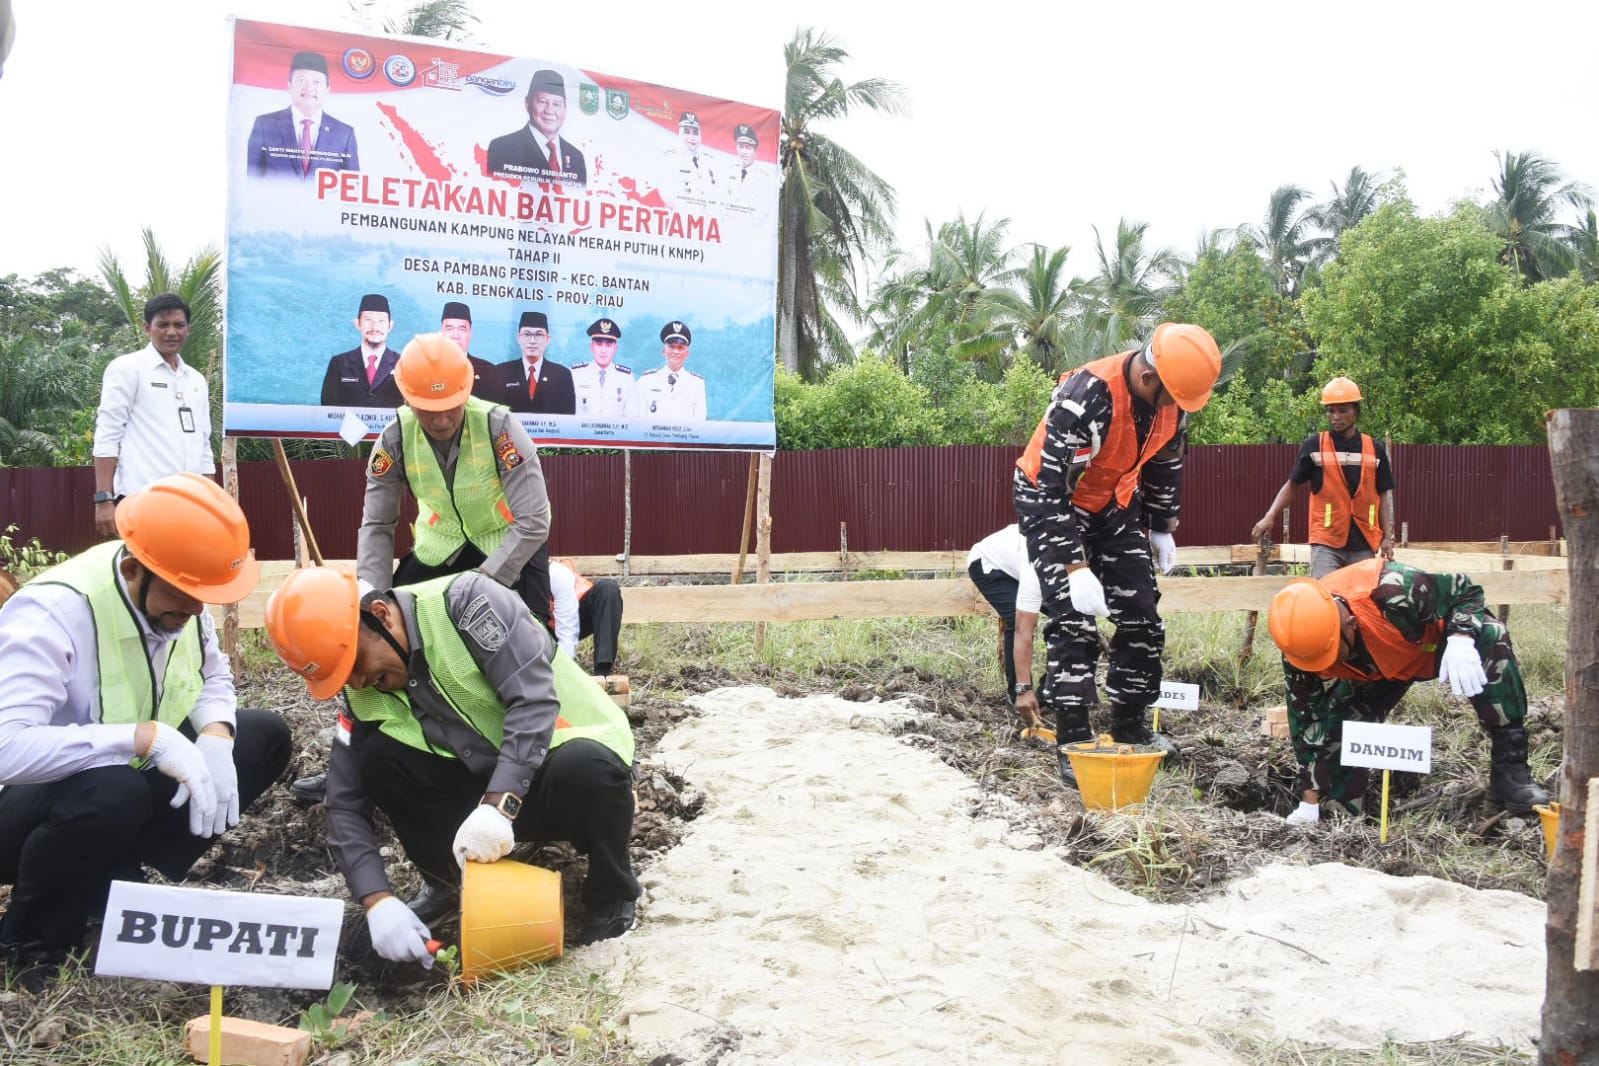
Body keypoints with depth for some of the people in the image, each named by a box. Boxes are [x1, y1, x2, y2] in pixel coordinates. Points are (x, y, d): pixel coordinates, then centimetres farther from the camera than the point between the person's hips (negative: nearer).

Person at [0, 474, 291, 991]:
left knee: (265, 735, -5)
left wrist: (216, 735, -17)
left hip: (134, 778, 7)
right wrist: (147, 738, -41)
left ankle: (126, 881, -1)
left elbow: (214, 674, 5)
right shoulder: (50, 612, -31)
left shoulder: (173, 595, -9)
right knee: (112, 790, -40)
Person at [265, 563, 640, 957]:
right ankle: (446, 883, 6)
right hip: (487, 789, 5)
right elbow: (346, 803, -6)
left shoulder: (465, 602, -21)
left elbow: (534, 699, -29)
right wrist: (379, 901, -20)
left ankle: (612, 895, -10)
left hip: (578, 758, -4)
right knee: (379, 758, -16)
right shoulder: (367, 695, -4)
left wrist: (498, 807, -37)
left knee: (585, 767, -40)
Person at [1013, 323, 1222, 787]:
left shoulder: (1171, 397, -13)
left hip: (1115, 506, 7)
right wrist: (1075, 567, -36)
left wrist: (1162, 529, 13)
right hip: (1051, 502, -7)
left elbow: (1166, 463, 7)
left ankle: (1131, 726, 19)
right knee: (1074, 622, -14)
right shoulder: (1085, 397, -35)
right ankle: (1073, 745, -7)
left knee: (1141, 616, 4)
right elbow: (1053, 487, -35)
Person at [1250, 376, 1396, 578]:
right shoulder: (1314, 446, 1)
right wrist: (1270, 517, -8)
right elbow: (1292, 486, 5)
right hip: (1326, 542, -3)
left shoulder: (1375, 448, 7)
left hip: (1363, 544, 3)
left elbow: (1383, 495, 11)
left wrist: (1387, 537, 5)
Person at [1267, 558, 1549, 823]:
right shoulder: (1300, 646, -29)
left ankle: (1510, 772, -27)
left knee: (1491, 639, -33)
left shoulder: (1391, 590, -44)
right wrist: (1309, 803, -16)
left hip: (1433, 644, -3)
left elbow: (1465, 590, -24)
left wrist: (1462, 640, -44)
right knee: (1334, 726, -14)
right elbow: (1307, 719, -17)